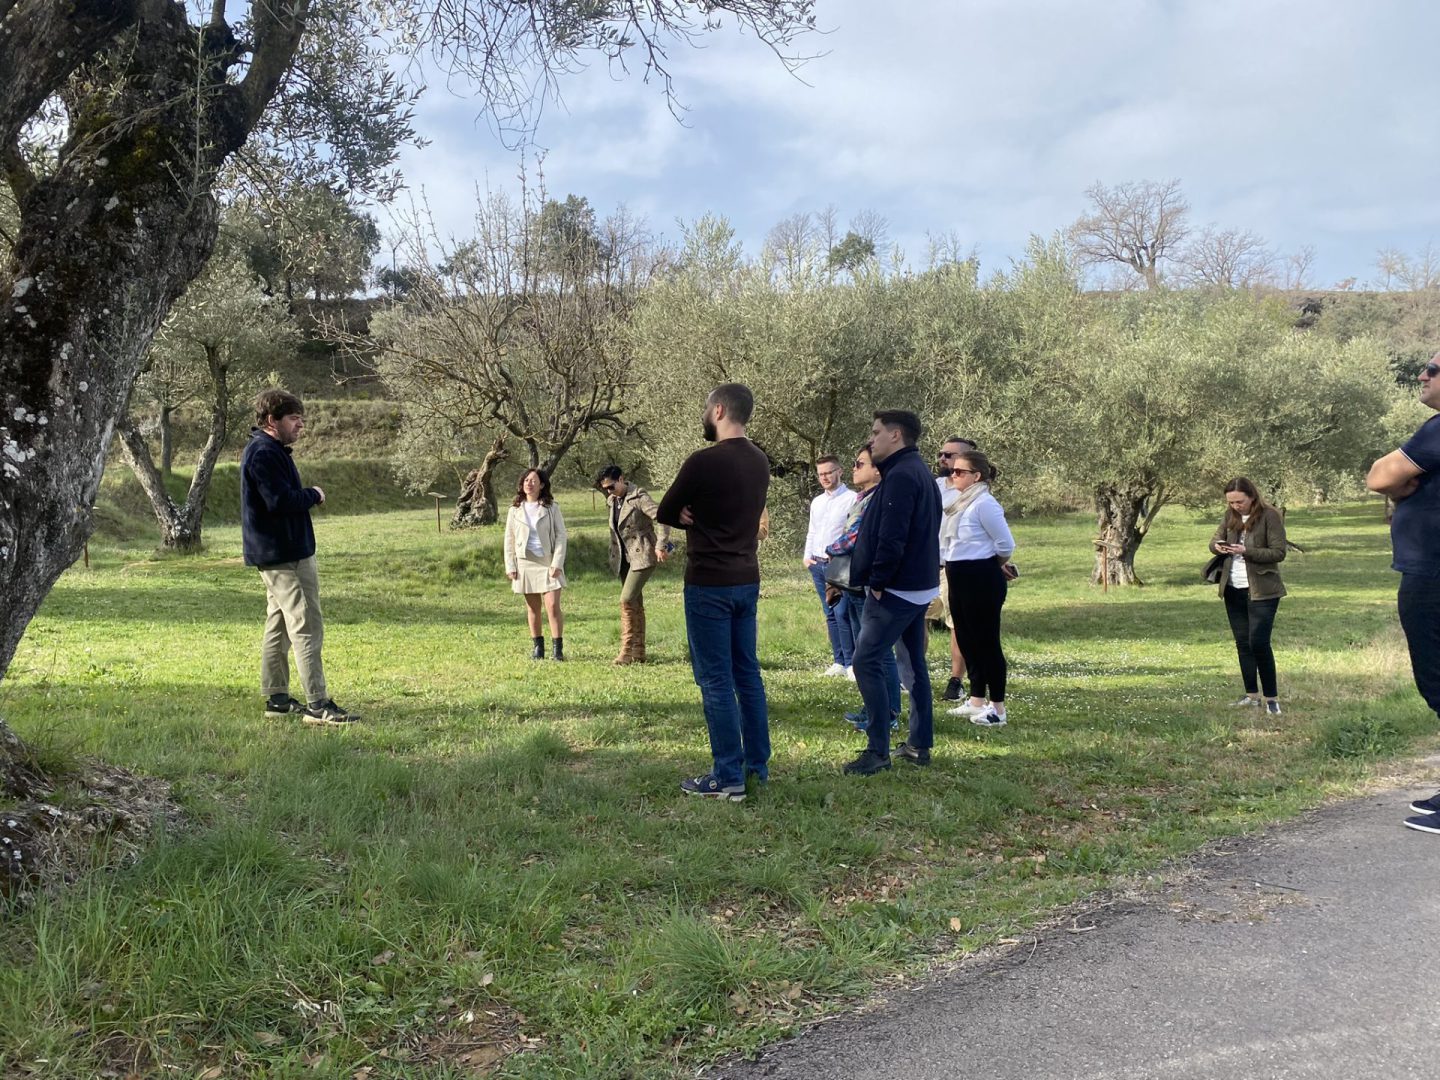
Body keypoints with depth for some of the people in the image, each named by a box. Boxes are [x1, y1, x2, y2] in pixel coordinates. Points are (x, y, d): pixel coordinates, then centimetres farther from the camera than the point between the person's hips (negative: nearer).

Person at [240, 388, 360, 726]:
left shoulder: (269, 450, 16)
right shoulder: (264, 454, -17)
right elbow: (282, 501, -24)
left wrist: (306, 495, 3)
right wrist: (314, 495, -9)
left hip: (274, 554, 11)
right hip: (285, 556, -11)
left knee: (279, 627, 15)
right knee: (307, 628, -11)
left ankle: (276, 698, 22)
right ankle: (317, 705, -10)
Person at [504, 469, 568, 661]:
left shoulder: (551, 508, 0)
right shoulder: (515, 510, 7)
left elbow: (561, 536, -2)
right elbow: (509, 540, 9)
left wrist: (557, 563, -11)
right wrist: (510, 566, 2)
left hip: (548, 563, -2)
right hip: (525, 564, 3)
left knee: (553, 606, -10)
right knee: (532, 608, 8)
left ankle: (558, 647, -4)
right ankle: (537, 647, 16)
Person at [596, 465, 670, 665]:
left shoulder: (638, 497, -13)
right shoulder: (613, 500, 11)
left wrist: (661, 546, -23)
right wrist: (613, 556, 14)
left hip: (642, 556, -8)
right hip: (625, 558, 8)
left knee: (627, 600, -16)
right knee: (635, 604, 10)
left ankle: (627, 650, -10)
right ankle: (638, 652, 14)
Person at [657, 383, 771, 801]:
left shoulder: (703, 462, -17)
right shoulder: (760, 462, 7)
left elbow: (665, 514, -5)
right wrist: (699, 518, -2)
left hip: (709, 584, -8)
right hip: (747, 581, 8)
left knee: (715, 681, -2)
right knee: (747, 673, 15)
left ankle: (729, 778, 1)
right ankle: (758, 765, 23)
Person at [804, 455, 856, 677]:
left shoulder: (852, 499, -6)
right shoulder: (816, 502, 16)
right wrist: (807, 556, 11)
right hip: (818, 565, 7)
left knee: (841, 613, -12)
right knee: (830, 615, 9)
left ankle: (851, 663, -5)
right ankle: (838, 662, 14)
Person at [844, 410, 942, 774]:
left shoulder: (900, 476, -17)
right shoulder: (920, 472, 15)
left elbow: (891, 537, -24)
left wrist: (877, 581, -15)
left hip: (896, 590, -11)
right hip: (920, 586, 11)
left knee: (866, 662, -8)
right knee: (915, 662, 15)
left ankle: (878, 751, -7)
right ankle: (919, 744, 21)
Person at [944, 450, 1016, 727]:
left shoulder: (984, 503, -16)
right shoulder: (961, 502, 12)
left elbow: (1005, 544, -15)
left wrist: (992, 567, 2)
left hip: (981, 579, -10)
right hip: (960, 579, 10)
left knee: (986, 641, -4)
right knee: (966, 640, 15)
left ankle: (998, 707, 4)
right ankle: (977, 700, 26)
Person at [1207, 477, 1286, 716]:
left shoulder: (1270, 516, -11)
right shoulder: (1230, 516, 6)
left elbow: (1279, 553, -14)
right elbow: (1214, 541, 12)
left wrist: (1246, 551, -26)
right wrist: (1218, 546, -12)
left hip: (1261, 590, -6)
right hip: (1233, 589, 6)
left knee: (1259, 642, -11)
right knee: (1242, 643, 11)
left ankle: (1272, 698, -1)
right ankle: (1252, 695, 20)